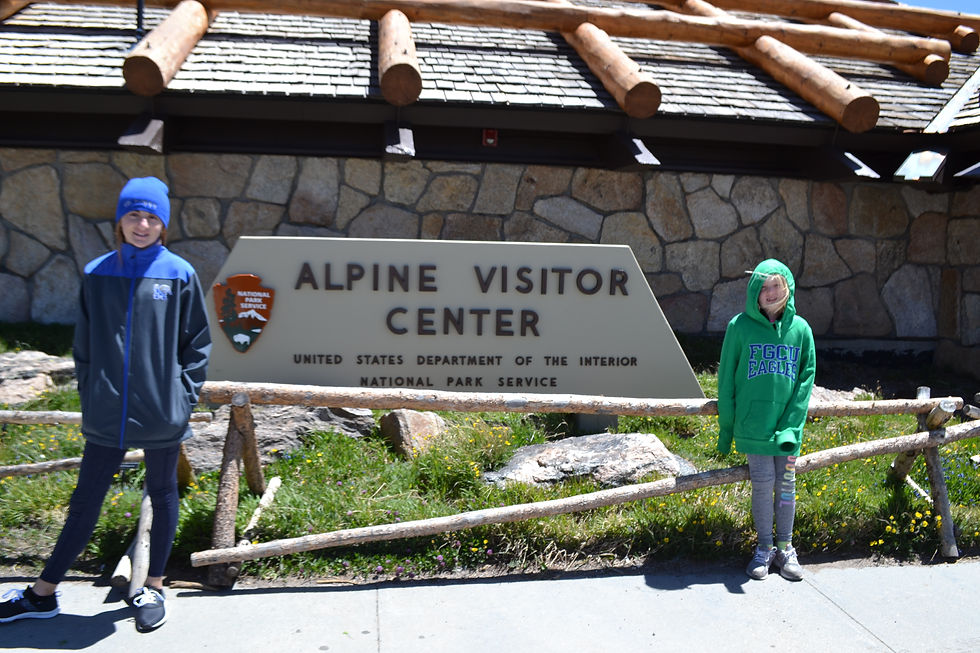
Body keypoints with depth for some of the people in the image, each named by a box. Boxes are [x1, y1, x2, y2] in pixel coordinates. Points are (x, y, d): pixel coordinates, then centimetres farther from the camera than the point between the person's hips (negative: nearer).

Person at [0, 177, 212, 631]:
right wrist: (90, 396, 3)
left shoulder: (179, 274, -4)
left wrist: (184, 398, -4)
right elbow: (84, 344, 9)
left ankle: (153, 589, 29)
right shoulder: (97, 274, 2)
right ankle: (42, 594, 24)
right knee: (84, 503, 10)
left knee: (162, 497, 13)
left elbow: (198, 343, 1)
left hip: (162, 416, -1)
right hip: (106, 416, 2)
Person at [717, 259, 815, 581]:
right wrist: (726, 425, 3)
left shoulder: (800, 328, 3)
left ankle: (785, 548, 23)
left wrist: (792, 424, -6)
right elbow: (726, 377, 3)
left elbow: (806, 377, 4)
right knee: (763, 484, -1)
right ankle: (764, 548, 16)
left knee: (786, 486, 7)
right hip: (753, 423, -2)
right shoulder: (740, 326, -2)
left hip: (787, 425, 2)